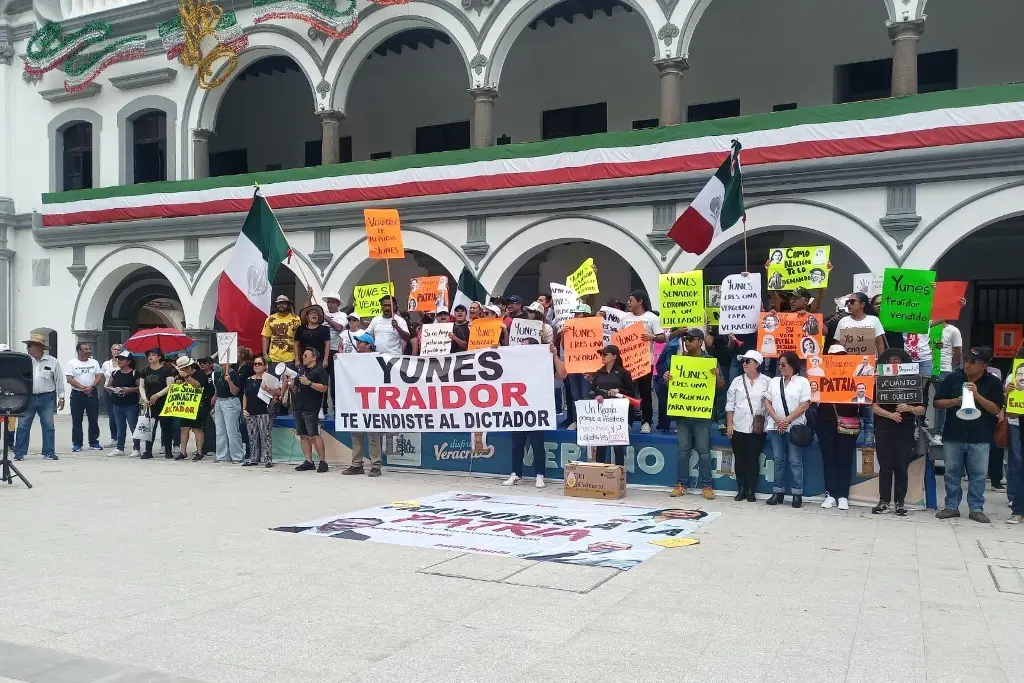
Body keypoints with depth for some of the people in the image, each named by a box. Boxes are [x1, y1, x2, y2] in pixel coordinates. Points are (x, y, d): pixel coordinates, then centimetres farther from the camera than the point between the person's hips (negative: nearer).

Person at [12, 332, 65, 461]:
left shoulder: (52, 362, 1)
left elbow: (59, 380, 5)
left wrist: (61, 397, 4)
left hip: (46, 398, 0)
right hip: (27, 397, 1)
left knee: (48, 426, 4)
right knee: (23, 426, 2)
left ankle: (49, 453, 12)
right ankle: (19, 453, 10)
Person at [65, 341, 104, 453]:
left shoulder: (94, 362, 8)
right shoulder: (72, 363, -1)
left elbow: (99, 377, 1)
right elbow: (69, 379, -9)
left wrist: (91, 387, -15)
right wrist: (82, 388, -19)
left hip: (92, 394, 2)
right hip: (77, 394, -2)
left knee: (94, 420, 4)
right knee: (76, 421, 1)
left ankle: (94, 442, 13)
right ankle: (77, 443, 8)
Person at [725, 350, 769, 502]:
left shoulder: (766, 382, 0)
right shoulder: (737, 381, 7)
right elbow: (730, 404, 7)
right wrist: (729, 425, 1)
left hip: (757, 428, -2)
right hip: (738, 427, 2)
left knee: (753, 460, 1)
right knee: (740, 460, 6)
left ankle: (751, 491, 10)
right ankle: (741, 490, 15)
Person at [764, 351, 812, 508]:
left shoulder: (802, 382, 0)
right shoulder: (775, 381, 13)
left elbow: (805, 405, -7)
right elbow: (767, 403, 9)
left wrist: (787, 420, -14)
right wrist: (777, 420, -6)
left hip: (795, 427, -4)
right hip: (776, 427, 4)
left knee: (795, 461, -1)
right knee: (778, 460, 7)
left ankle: (797, 494, 4)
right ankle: (778, 492, 12)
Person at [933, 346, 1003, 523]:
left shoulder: (993, 383, -1)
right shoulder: (952, 378, 0)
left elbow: (996, 410, -7)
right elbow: (937, 403, 3)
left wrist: (977, 395, -19)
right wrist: (956, 401, -15)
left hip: (980, 439, -1)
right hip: (953, 436, 1)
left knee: (978, 475, 5)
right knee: (952, 473, 8)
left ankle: (976, 509, 16)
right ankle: (951, 506, 18)